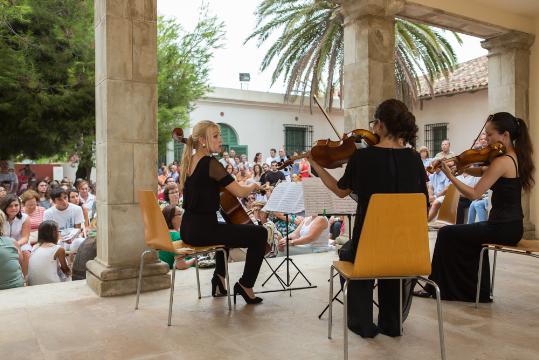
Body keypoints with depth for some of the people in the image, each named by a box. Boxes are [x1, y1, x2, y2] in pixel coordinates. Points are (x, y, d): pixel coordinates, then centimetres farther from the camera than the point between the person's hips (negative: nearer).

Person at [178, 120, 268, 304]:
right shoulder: (210, 163, -17)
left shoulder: (188, 162, 8)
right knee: (260, 233, -1)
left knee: (227, 228, 37)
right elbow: (240, 192, -18)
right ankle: (245, 284, 10)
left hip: (187, 229, 9)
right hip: (203, 229, -9)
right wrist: (253, 186, 2)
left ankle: (219, 278, 35)